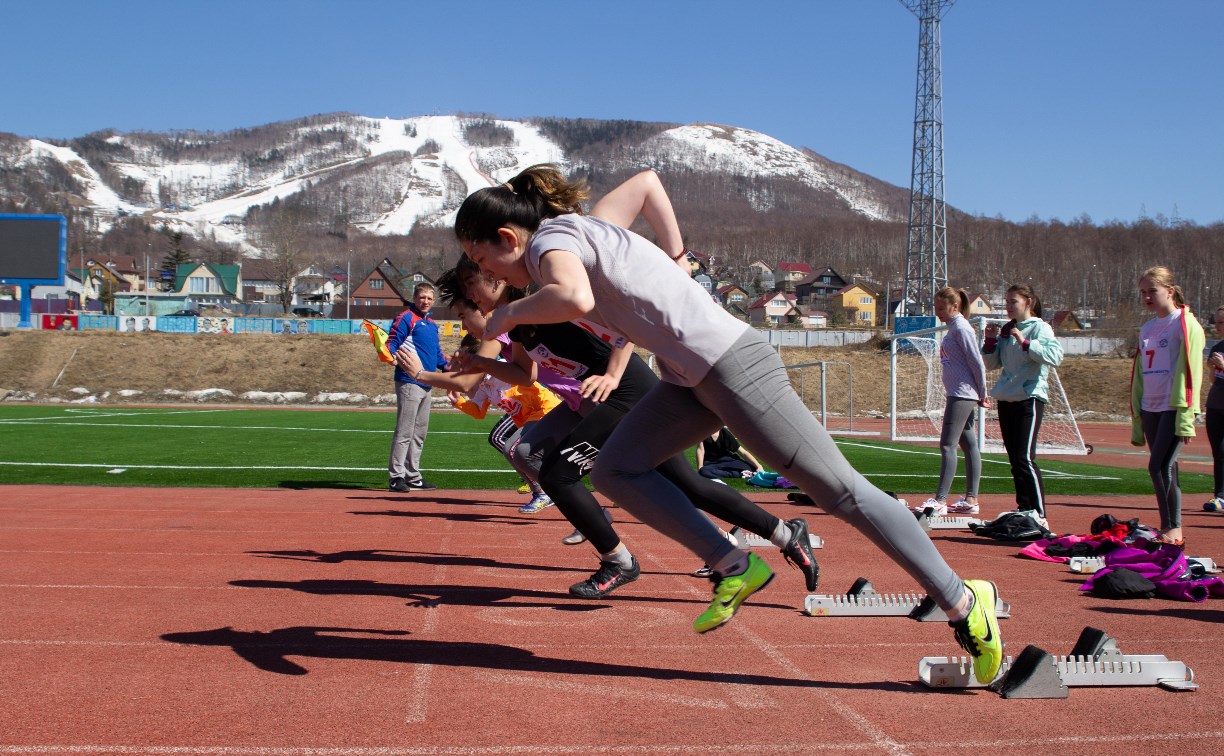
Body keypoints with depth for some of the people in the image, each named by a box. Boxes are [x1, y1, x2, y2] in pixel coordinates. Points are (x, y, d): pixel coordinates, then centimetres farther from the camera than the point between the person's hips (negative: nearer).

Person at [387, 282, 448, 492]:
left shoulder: (432, 324, 19)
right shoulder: (406, 318, -6)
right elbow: (391, 342, -14)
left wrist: (446, 365, 9)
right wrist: (394, 357, -33)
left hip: (426, 383, 9)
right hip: (409, 381, -9)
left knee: (420, 432, 14)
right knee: (404, 431, -10)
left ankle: (413, 476, 22)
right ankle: (396, 477, -7)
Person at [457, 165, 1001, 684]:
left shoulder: (550, 239, -14)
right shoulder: (575, 230, 13)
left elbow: (575, 300, -37)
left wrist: (509, 315, -19)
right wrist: (675, 254, 24)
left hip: (731, 365, -10)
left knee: (841, 491, -6)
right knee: (615, 472, 3)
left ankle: (964, 603, 3)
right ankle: (733, 567, 5)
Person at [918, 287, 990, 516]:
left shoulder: (961, 329, -13)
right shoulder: (953, 328, 15)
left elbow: (977, 363, -14)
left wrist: (982, 394, -8)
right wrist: (979, 395, 18)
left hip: (962, 395, -10)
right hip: (959, 395, 10)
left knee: (947, 445, -12)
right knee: (968, 445, 10)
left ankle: (940, 500, -14)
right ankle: (971, 500, 13)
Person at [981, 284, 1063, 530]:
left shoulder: (1039, 328, -5)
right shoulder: (1006, 330, 15)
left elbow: (1055, 355, -21)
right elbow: (992, 364, 18)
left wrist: (1025, 343, -26)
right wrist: (990, 340, 3)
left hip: (1030, 399, -7)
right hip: (1006, 399, 7)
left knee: (1025, 458, -14)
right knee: (1014, 458, 10)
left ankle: (1040, 515, -13)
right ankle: (1024, 508, 19)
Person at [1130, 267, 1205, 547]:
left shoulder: (1185, 324, -5)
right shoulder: (1147, 329, 16)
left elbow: (1190, 372, -12)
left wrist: (1185, 417, -18)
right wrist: (1136, 420, 15)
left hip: (1175, 409, -6)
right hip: (1150, 410, 7)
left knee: (1160, 467, -14)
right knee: (1165, 471, 7)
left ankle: (1174, 529, -5)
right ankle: (1169, 530, 11)